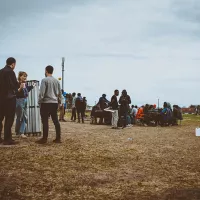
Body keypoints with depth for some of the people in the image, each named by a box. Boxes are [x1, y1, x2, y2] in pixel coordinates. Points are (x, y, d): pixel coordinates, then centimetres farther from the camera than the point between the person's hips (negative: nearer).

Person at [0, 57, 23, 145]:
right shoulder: (10, 72, -12)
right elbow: (15, 85, -15)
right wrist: (19, 88, 6)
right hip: (9, 98, -7)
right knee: (9, 119, -2)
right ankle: (7, 139, -1)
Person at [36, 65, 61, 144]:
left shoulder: (44, 80, -7)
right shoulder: (56, 81, 11)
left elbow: (42, 92, -12)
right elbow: (59, 93, 15)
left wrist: (39, 102, -4)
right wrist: (59, 102, 23)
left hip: (46, 103, -6)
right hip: (54, 103, 6)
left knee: (45, 121, -3)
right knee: (55, 120, 8)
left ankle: (44, 138, -3)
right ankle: (58, 138, 9)